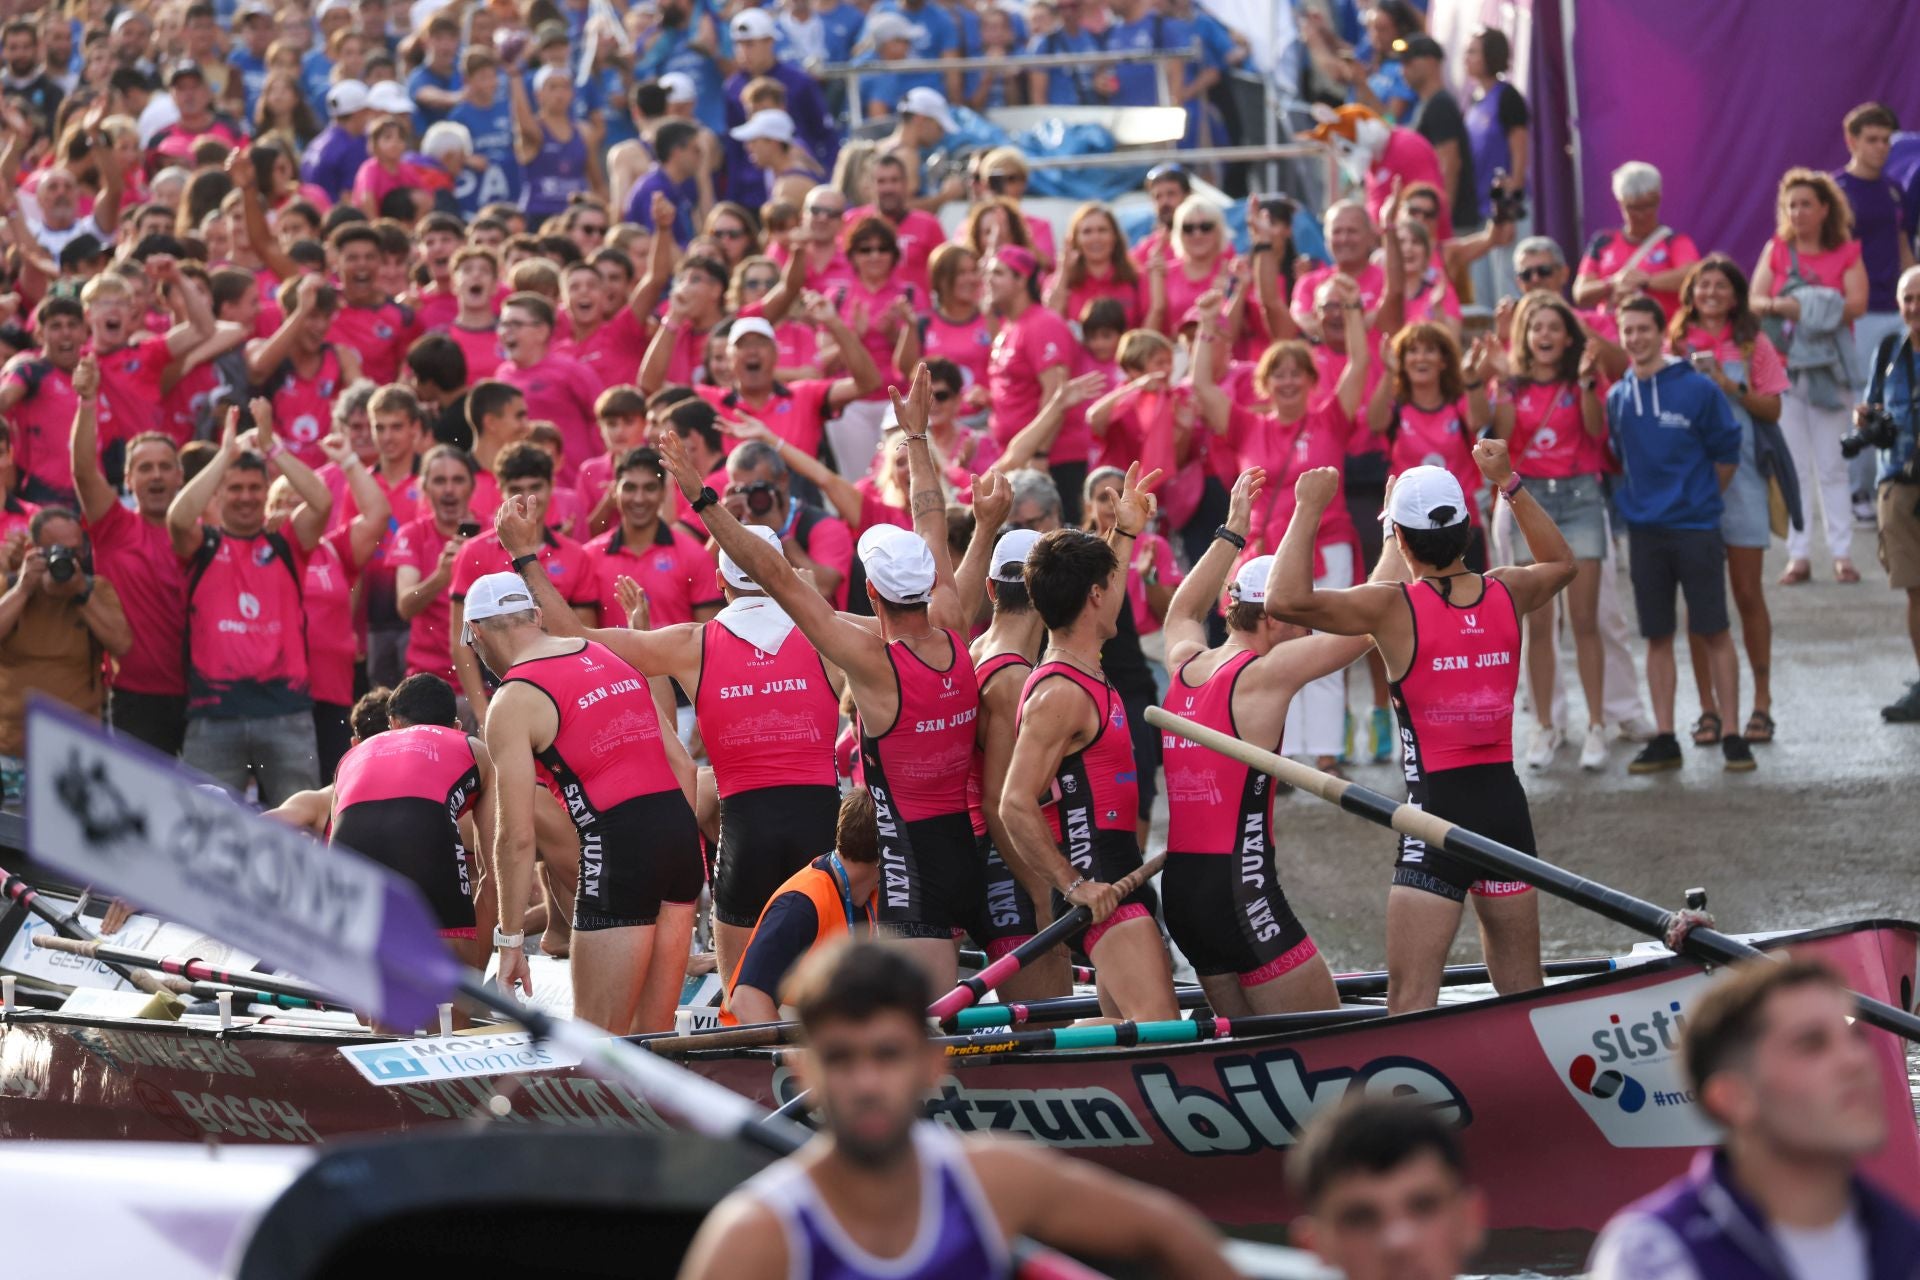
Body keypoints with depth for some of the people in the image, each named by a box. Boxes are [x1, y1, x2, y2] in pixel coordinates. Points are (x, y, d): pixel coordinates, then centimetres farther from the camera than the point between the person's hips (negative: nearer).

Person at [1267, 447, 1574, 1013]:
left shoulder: (1393, 607, -12)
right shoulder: (1507, 593, 4)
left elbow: (1286, 600, -20)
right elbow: (1560, 562, 28)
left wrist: (1308, 509, -10)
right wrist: (1509, 483, 30)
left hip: (1438, 805, -5)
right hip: (1507, 804, 5)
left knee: (1411, 1000, -9)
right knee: (1522, 989, 18)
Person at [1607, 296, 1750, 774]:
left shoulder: (1697, 389, -7)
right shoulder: (1618, 398, 5)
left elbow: (1726, 453, 0)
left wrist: (1701, 498, 7)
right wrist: (1638, 497, 11)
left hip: (1695, 527, -4)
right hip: (1643, 531, 4)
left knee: (1714, 631, -2)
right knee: (1657, 636, 7)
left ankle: (1731, 735, 2)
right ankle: (1664, 739, 11)